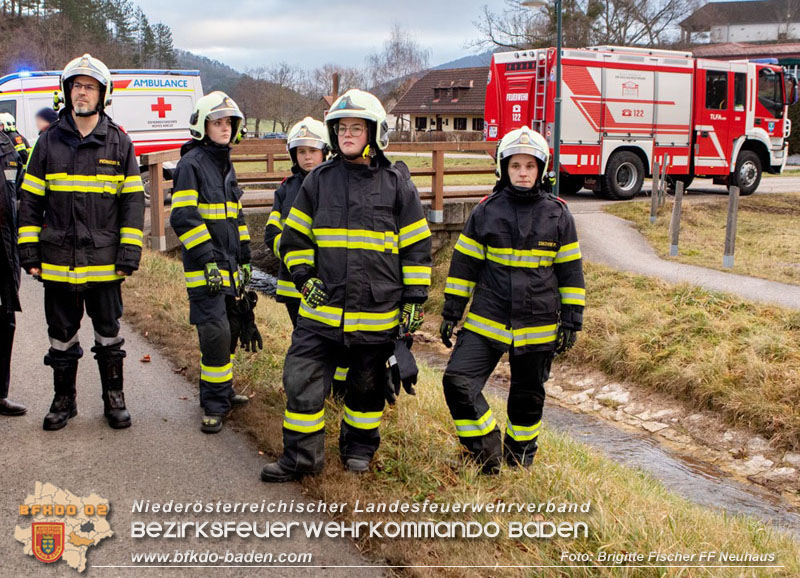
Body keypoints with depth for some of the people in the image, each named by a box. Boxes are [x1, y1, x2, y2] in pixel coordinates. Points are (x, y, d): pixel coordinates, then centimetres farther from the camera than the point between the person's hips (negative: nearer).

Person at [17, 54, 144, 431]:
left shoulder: (119, 143, 2)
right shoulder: (49, 142, 4)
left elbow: (133, 201, 2)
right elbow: (30, 201, 6)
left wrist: (130, 253, -5)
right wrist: (29, 251, 0)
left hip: (104, 261, -1)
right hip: (58, 260, 1)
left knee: (109, 335, 8)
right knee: (61, 336, 11)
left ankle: (114, 399, 23)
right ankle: (63, 400, 26)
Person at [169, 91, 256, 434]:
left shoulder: (226, 166, 17)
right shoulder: (191, 164, -9)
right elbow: (183, 217, -16)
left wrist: (244, 258, 19)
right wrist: (207, 259, -20)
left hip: (229, 266, 9)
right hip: (204, 267, -9)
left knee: (231, 329, 14)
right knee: (215, 332, -11)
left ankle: (221, 390, 30)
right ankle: (215, 404, -2)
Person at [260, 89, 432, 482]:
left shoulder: (396, 183, -1)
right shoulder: (318, 180, 5)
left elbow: (417, 246, 2)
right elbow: (294, 237, 13)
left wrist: (414, 300, -2)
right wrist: (304, 276, -1)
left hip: (378, 312, -2)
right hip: (322, 308, 2)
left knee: (367, 386, 12)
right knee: (301, 379, -2)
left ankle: (359, 447, 33)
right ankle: (301, 457, 13)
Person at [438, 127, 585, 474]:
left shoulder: (558, 215, 1)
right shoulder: (486, 211, 0)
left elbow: (570, 271, 5)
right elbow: (464, 263, 5)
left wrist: (571, 321, 2)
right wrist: (451, 312, 4)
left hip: (538, 325, 0)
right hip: (486, 321, 0)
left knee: (528, 398, 12)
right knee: (458, 382, -13)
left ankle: (519, 462, 33)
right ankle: (487, 457, 3)